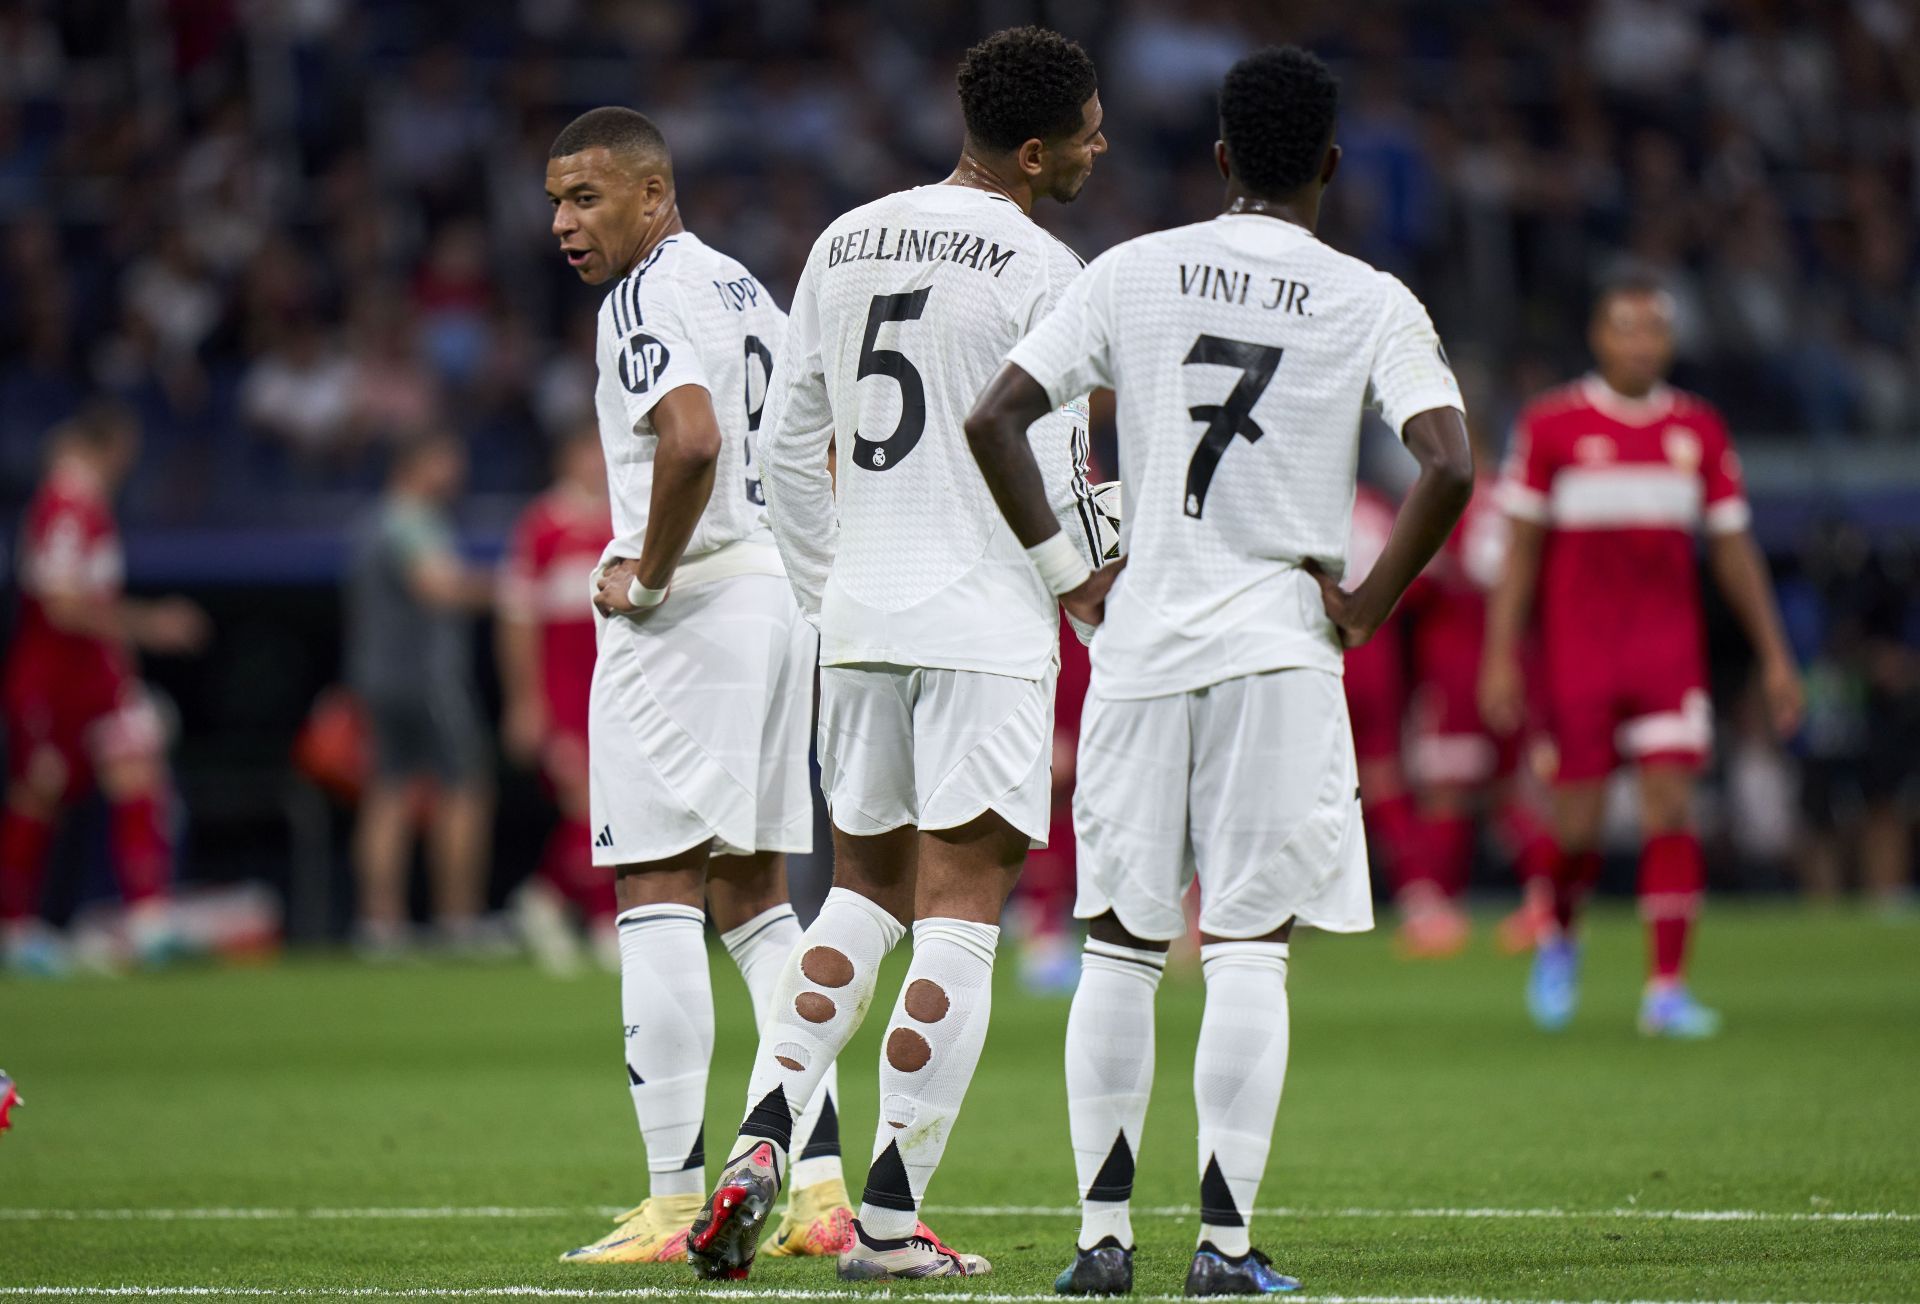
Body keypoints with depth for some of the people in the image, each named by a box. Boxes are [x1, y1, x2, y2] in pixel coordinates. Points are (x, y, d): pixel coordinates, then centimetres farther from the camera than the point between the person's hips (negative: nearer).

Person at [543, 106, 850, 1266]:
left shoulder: (648, 297, -11)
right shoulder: (748, 290, 18)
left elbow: (692, 440, -28)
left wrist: (647, 572, -16)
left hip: (688, 607, -9)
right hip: (783, 602, 9)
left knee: (659, 893, -6)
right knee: (753, 899, 12)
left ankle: (674, 1200, -8)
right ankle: (820, 1186, 8)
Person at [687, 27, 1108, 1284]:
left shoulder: (845, 243, 10)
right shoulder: (1040, 272, -10)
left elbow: (789, 441, 14)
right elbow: (1054, 485, -10)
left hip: (861, 615, 6)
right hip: (987, 624, -6)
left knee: (866, 888, 18)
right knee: (960, 912, -2)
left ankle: (761, 1138, 0)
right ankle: (890, 1216, -4)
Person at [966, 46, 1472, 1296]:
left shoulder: (1132, 275, 5)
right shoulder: (1371, 303, -1)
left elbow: (995, 419, 2)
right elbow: (1449, 466, -14)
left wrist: (1070, 575, 7)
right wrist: (1365, 608, -3)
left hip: (1142, 643, 2)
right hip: (1280, 649, -2)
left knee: (1120, 945, 10)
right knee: (1250, 949, 0)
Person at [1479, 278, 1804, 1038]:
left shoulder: (1698, 430, 8)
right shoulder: (1551, 426, -1)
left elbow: (1733, 549, 13)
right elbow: (1519, 548, 1)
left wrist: (1774, 655, 11)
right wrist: (1500, 656, -4)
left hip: (1670, 649, 2)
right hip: (1578, 652, -2)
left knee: (1671, 806, -9)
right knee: (1579, 822, -1)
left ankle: (1667, 988, -8)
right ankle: (1559, 937, 30)